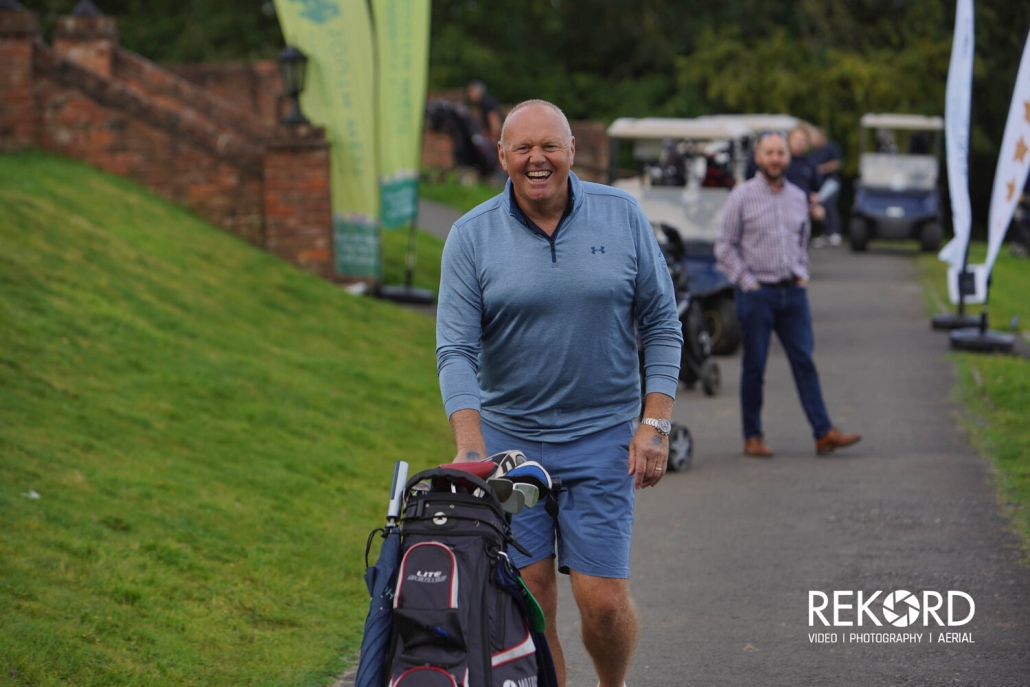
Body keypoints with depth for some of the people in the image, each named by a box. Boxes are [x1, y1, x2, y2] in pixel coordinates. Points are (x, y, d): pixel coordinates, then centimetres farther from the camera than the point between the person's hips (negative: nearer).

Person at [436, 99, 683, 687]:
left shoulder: (623, 216, 0)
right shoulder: (472, 236, -3)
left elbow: (662, 323, 4)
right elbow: (457, 349, -7)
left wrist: (656, 423, -4)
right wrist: (471, 447, -20)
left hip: (602, 439, 0)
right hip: (507, 436, 1)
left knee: (603, 602, -4)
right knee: (530, 600, 0)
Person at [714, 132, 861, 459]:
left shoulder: (798, 197, 11)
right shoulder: (741, 197, -3)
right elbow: (725, 247, -2)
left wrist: (802, 275, 9)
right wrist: (748, 282, -8)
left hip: (793, 293, 4)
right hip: (757, 294, -4)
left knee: (804, 363, -1)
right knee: (754, 367, 2)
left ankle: (824, 433, -3)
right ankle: (753, 437, 10)